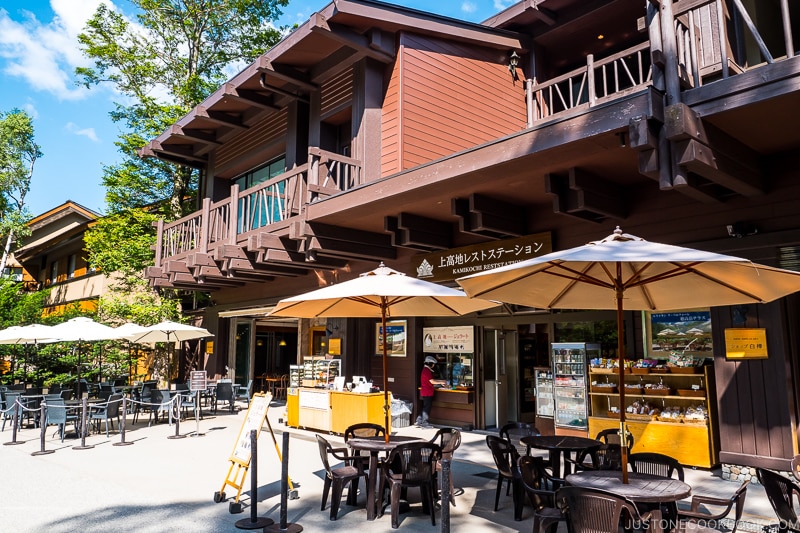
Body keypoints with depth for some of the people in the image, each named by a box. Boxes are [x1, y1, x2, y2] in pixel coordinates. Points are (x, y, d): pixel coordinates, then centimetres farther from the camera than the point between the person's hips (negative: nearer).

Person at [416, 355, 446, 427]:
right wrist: (441, 382, -7)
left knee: (425, 407, 15)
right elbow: (432, 381, -18)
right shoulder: (427, 370, -17)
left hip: (425, 392, 10)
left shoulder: (426, 370, 15)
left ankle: (419, 421, 20)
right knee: (427, 407, -3)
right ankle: (424, 423, 4)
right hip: (427, 392, -10)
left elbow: (431, 380, 19)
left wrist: (440, 381, 15)